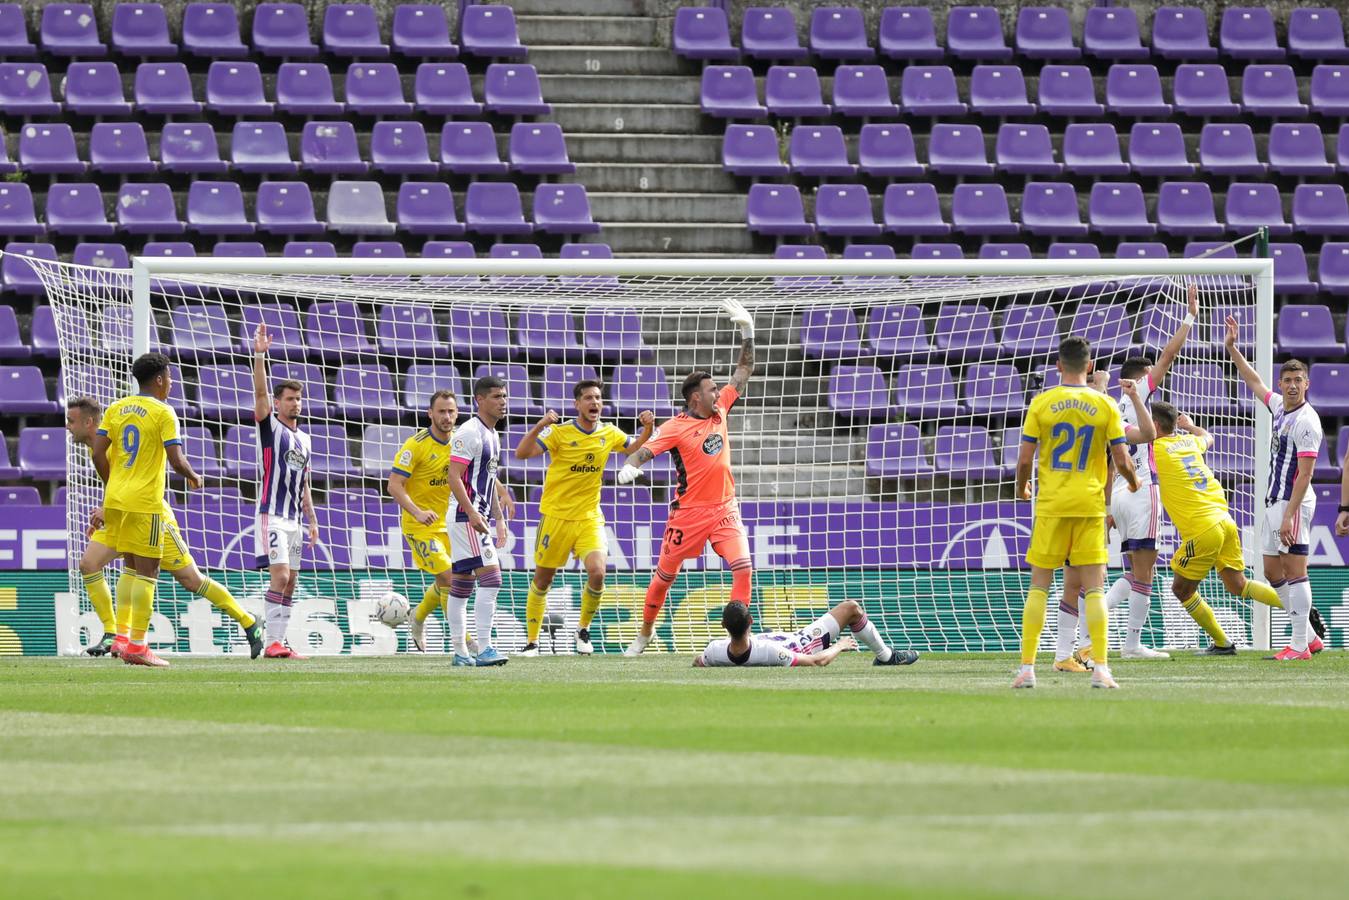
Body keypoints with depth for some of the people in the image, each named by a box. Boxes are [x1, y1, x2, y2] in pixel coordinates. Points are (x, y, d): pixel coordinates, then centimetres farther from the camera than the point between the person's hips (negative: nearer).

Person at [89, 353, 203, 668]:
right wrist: (193, 477, 6)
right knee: (147, 571, -1)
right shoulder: (163, 413, -8)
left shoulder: (116, 409, 8)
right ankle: (137, 645, -4)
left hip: (115, 500, 6)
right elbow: (176, 460, -14)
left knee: (131, 566, 19)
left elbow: (98, 454, 5)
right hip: (145, 503, -6)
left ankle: (121, 637, 15)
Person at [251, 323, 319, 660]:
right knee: (280, 575, -16)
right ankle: (273, 643, -18)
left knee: (289, 582, 5)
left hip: (293, 519, 7)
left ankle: (281, 641, 8)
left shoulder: (303, 439, 17)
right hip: (271, 515, -7)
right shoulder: (270, 427, -2)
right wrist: (259, 355, -29)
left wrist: (312, 520, 19)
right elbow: (260, 391, -18)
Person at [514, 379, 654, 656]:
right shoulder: (560, 433, -11)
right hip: (556, 516, -2)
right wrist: (539, 426, -34)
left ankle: (583, 630, 6)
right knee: (542, 581, 5)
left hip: (590, 518, 2)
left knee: (597, 573, -17)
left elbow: (633, 450, 22)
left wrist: (647, 429, 3)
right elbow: (521, 453, -20)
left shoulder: (609, 434, 2)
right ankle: (531, 641, 20)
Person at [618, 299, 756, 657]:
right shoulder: (675, 427, -11)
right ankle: (646, 631, 27)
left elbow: (744, 371, 12)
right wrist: (630, 466, -45)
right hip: (689, 511, -4)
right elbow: (647, 449, -23)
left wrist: (747, 331, 3)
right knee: (665, 574, 8)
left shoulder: (720, 409, 5)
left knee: (743, 569, -14)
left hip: (724, 509, 4)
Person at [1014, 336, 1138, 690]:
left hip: (1051, 504, 0)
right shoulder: (1105, 405, 0)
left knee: (1039, 586, 6)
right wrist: (1133, 482, 21)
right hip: (1090, 504, 0)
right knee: (1094, 588, 3)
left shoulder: (1042, 403, -2)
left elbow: (1024, 459, -2)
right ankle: (1100, 668, -5)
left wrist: (1021, 487, 19)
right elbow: (1121, 460, -1)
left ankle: (1027, 668, 2)